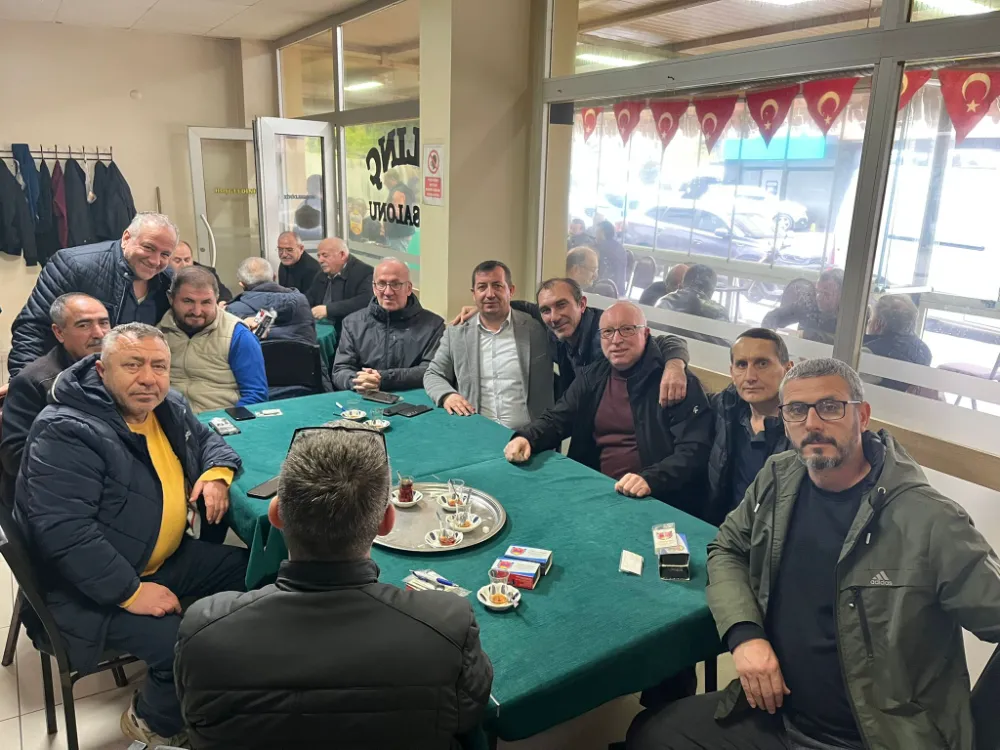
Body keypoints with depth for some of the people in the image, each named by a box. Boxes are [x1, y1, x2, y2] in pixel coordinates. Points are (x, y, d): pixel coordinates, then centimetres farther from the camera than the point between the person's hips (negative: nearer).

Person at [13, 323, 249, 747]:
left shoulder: (168, 407, 1)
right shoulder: (66, 433, -24)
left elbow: (207, 440, 20)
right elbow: (63, 530, -30)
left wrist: (217, 472, -4)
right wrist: (131, 592, -28)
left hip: (165, 559, 8)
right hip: (90, 588, -8)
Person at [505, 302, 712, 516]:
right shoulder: (593, 376, 12)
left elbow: (694, 450, -14)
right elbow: (557, 419, 12)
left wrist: (650, 480, -31)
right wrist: (526, 438, -11)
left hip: (658, 501, -4)